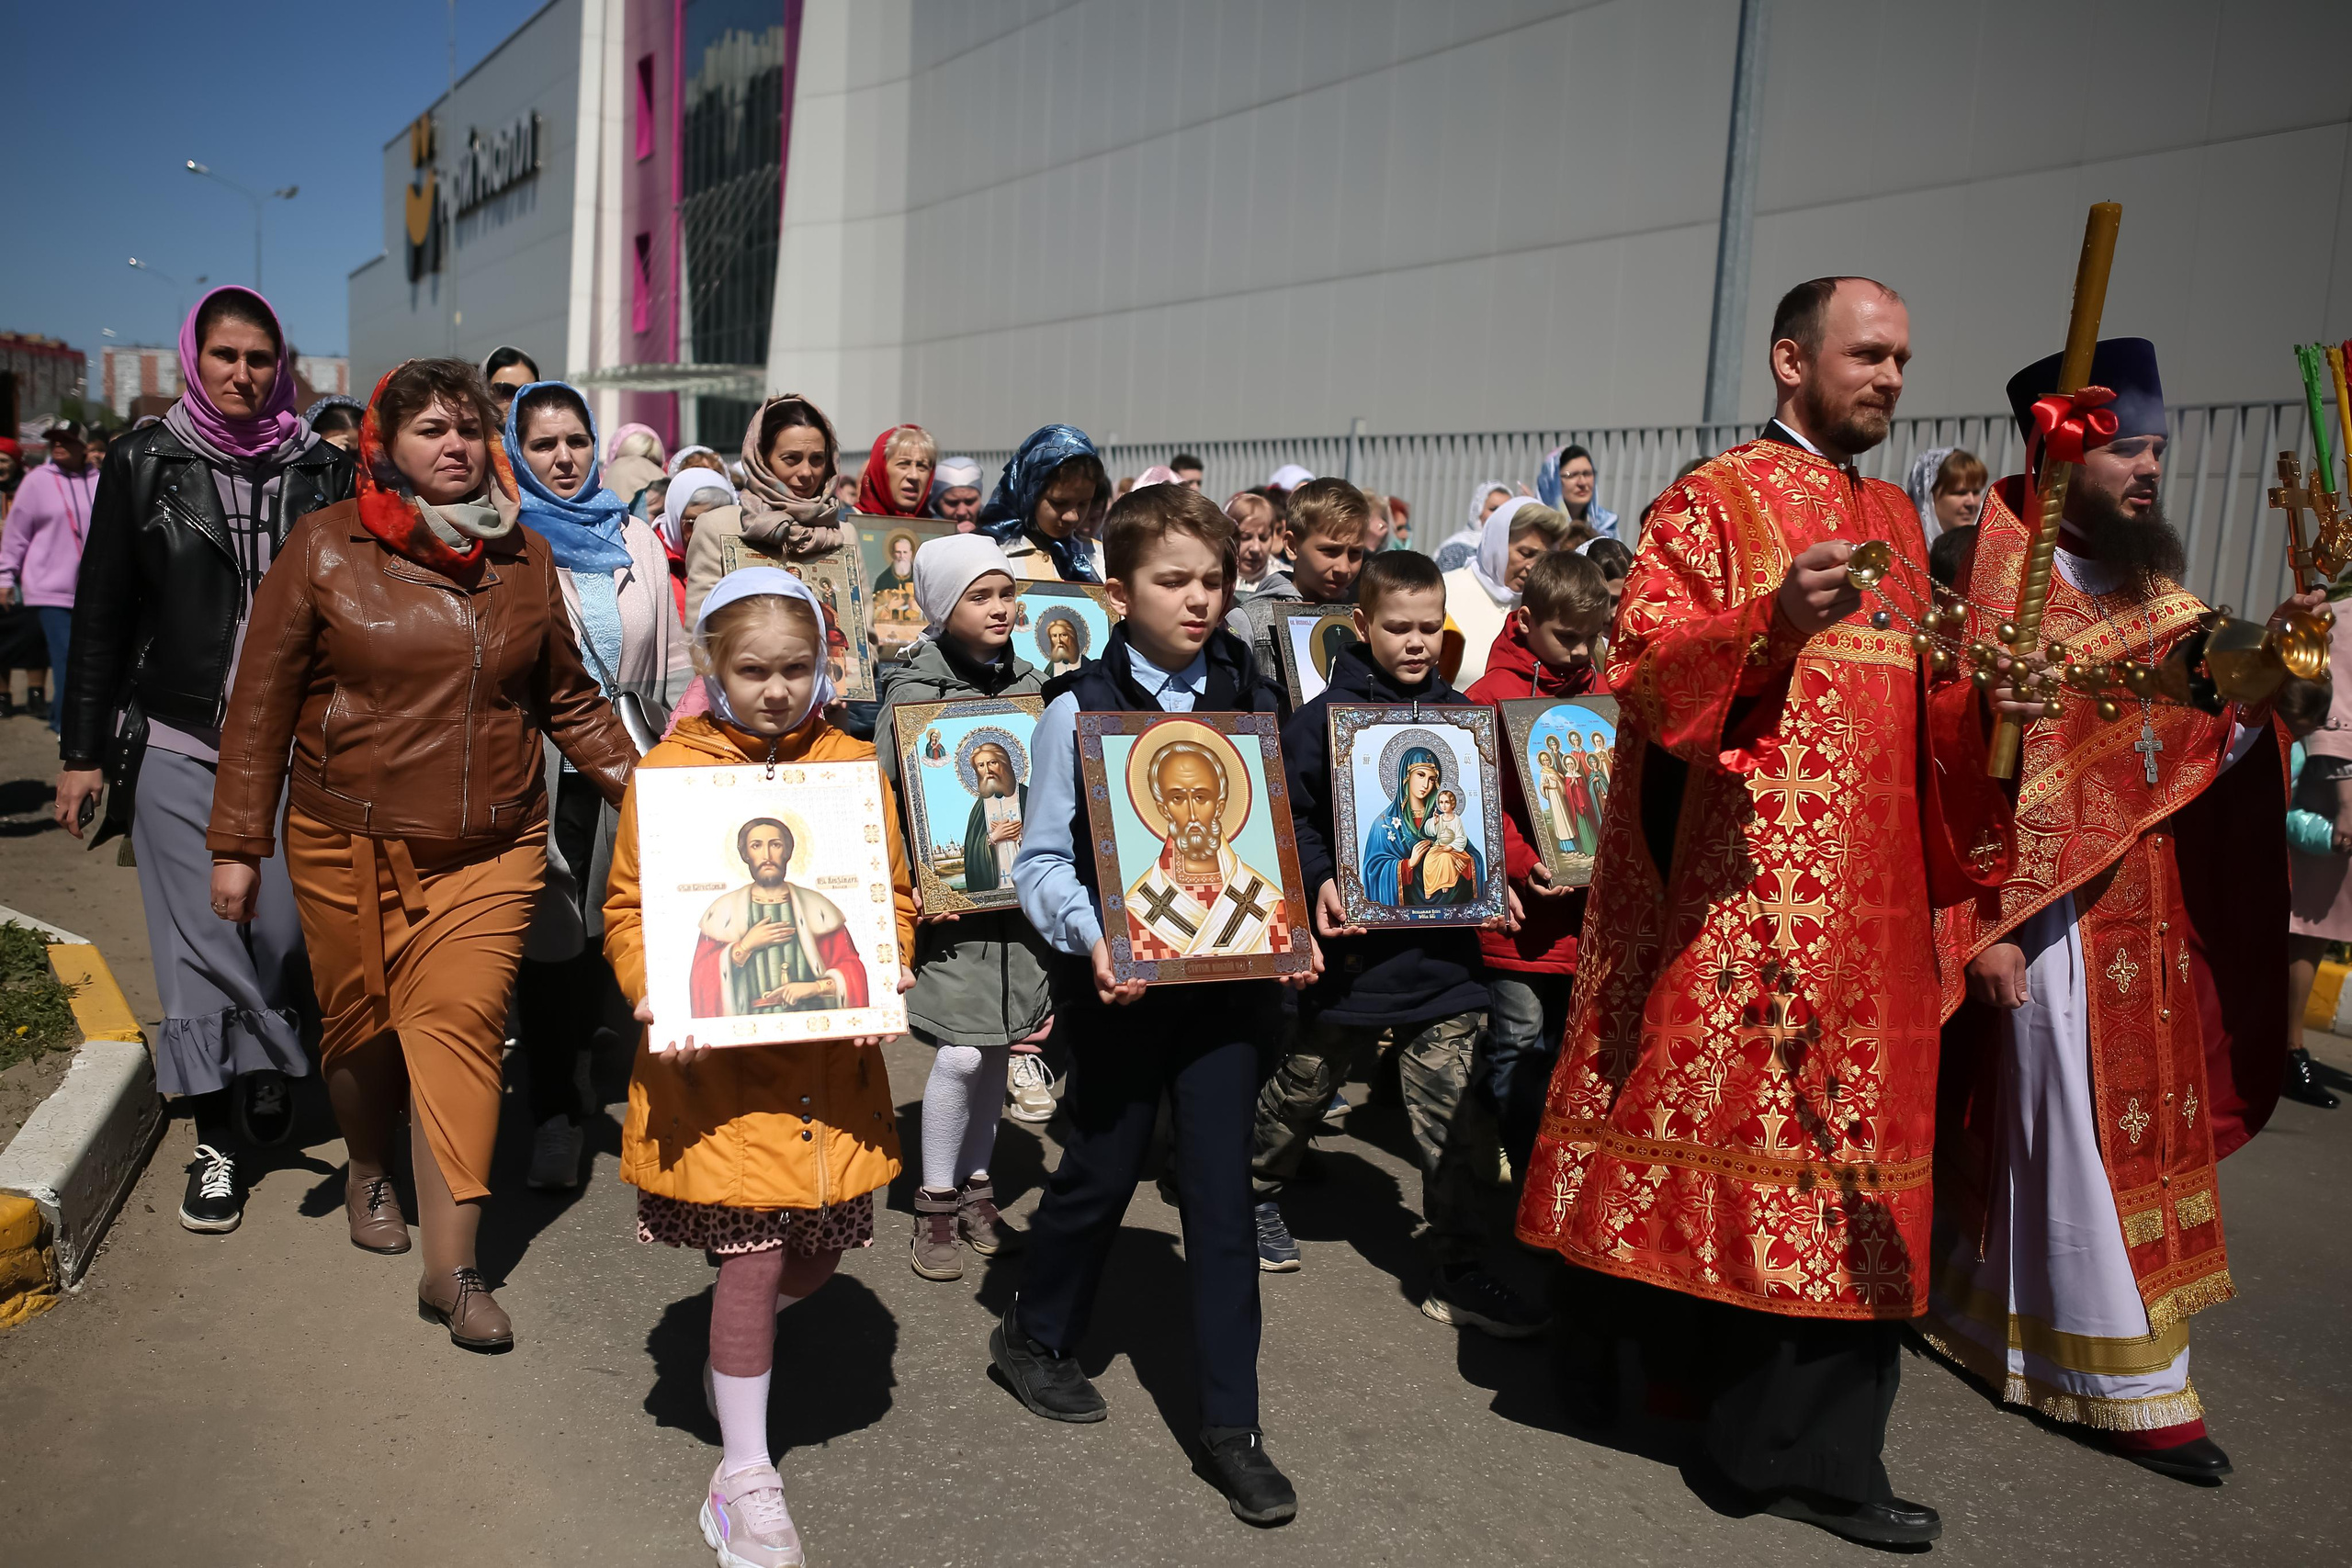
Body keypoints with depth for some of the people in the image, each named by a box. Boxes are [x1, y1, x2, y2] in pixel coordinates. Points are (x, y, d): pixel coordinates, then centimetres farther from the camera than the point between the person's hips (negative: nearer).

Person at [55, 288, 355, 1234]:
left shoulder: (322, 471, 5)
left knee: (285, 929, 1)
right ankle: (218, 1140, 12)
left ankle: (267, 1076, 28)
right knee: (199, 943, 1)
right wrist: (82, 750, 3)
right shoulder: (146, 463, 4)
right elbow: (102, 613, 6)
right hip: (175, 746, 0)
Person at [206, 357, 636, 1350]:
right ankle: (368, 1171, 43)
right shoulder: (326, 547, -2)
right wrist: (238, 843, -1)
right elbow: (263, 699, 0)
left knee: (461, 1026, -8)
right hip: (347, 843, 0)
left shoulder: (524, 557, 7)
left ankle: (452, 1268, -4)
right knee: (362, 1024, 12)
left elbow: (567, 698, 14)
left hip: (490, 849, 1)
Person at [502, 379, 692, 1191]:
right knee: (547, 939, 0)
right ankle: (556, 1113, 13)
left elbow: (673, 659, 13)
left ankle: (572, 1056, 37)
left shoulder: (633, 539, 11)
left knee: (602, 931, 11)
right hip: (539, 774, -3)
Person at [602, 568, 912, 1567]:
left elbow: (893, 895, 8)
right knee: (755, 1253, -2)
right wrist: (654, 995, -16)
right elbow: (629, 910, 1)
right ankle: (744, 1476, 18)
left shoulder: (853, 765, 4)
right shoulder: (670, 770, -3)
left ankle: (730, 1355, 48)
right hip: (720, 1055, -3)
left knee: (821, 1245, 13)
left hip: (833, 1051, 3)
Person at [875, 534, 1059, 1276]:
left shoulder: (1028, 684, 7)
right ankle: (936, 1202, 12)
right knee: (962, 1053, -7)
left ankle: (976, 1187, 27)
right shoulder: (913, 692, -6)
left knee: (999, 1046, 10)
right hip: (951, 904, -4)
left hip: (1023, 898, 4)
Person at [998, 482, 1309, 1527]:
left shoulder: (1246, 698, 3)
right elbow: (1040, 860, -7)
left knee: (1221, 1186, 3)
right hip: (1118, 981, -2)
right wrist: (1089, 939, -23)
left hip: (1225, 972, 2)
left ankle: (1230, 1427, 14)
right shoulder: (1079, 708, -7)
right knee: (1102, 1169, 12)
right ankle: (1034, 1334, 40)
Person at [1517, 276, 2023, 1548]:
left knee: (1841, 1142, 9)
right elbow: (1641, 666, -15)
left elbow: (1906, 702, 21)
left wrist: (1979, 704, 1)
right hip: (1729, 894, -7)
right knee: (1688, 1109, -2)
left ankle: (1812, 1451, 21)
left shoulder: (1894, 518, 18)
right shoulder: (1716, 499, -4)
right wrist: (1772, 621, -31)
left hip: (1864, 896, 7)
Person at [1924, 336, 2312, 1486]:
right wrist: (1984, 927, -18)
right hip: (2048, 911, -8)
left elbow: (2205, 749, 9)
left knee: (2145, 1122, 14)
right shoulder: (2000, 586, -11)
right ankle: (2123, 1383, 12)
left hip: (2148, 910, 8)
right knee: (2080, 1133, 0)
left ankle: (1983, 1303, 30)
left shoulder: (2150, 584, 11)